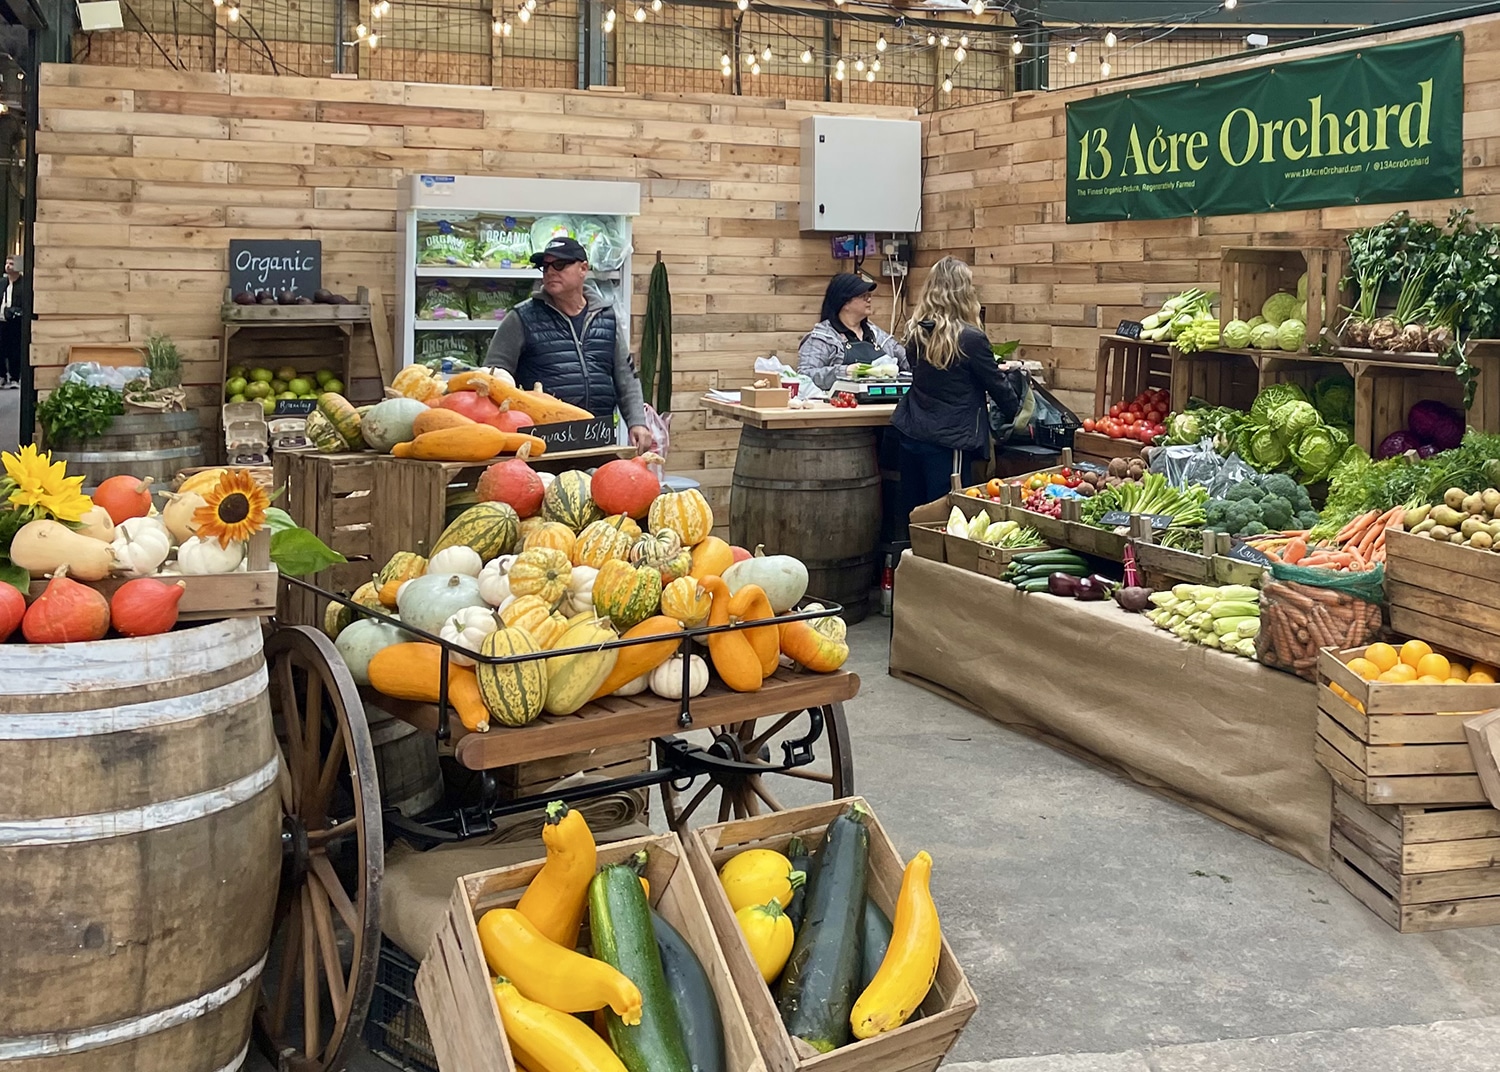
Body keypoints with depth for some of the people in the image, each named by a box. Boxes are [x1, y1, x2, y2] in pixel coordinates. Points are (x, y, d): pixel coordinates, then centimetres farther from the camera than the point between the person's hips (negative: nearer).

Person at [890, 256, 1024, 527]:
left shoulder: (916, 332, 3)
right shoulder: (970, 338, -14)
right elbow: (997, 386, -3)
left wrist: (994, 369, 26)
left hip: (912, 433, 6)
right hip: (949, 440, -6)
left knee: (913, 516, 12)